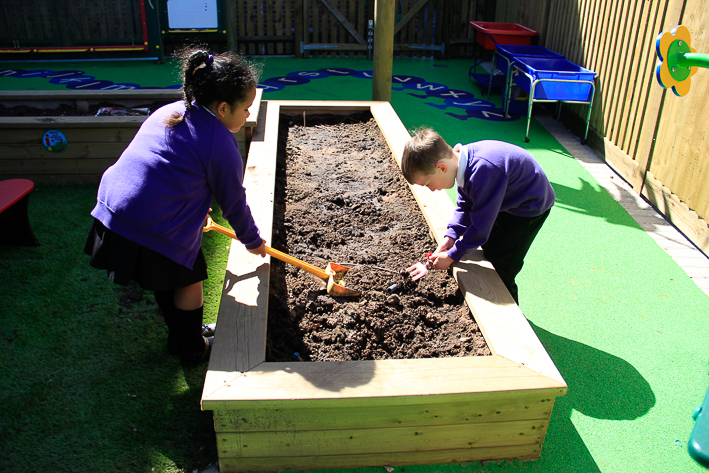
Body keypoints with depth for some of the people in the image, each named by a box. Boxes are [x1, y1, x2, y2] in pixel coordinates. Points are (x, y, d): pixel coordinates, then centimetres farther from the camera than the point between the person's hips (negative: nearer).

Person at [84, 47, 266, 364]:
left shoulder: (167, 112, 13)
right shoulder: (220, 143, -12)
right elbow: (233, 203, -2)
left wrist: (197, 212, 36)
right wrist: (253, 241, 15)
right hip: (155, 230, -8)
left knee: (168, 279, 26)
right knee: (190, 281, 15)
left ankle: (180, 337, 46)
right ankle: (192, 349, 33)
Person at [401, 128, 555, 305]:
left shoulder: (482, 172, -40)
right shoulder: (463, 160, -12)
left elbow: (481, 227, -31)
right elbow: (465, 205, 1)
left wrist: (452, 256, -19)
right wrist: (451, 235, -11)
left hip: (530, 207, -9)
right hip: (507, 200, 9)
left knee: (499, 265, -5)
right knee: (487, 250, 15)